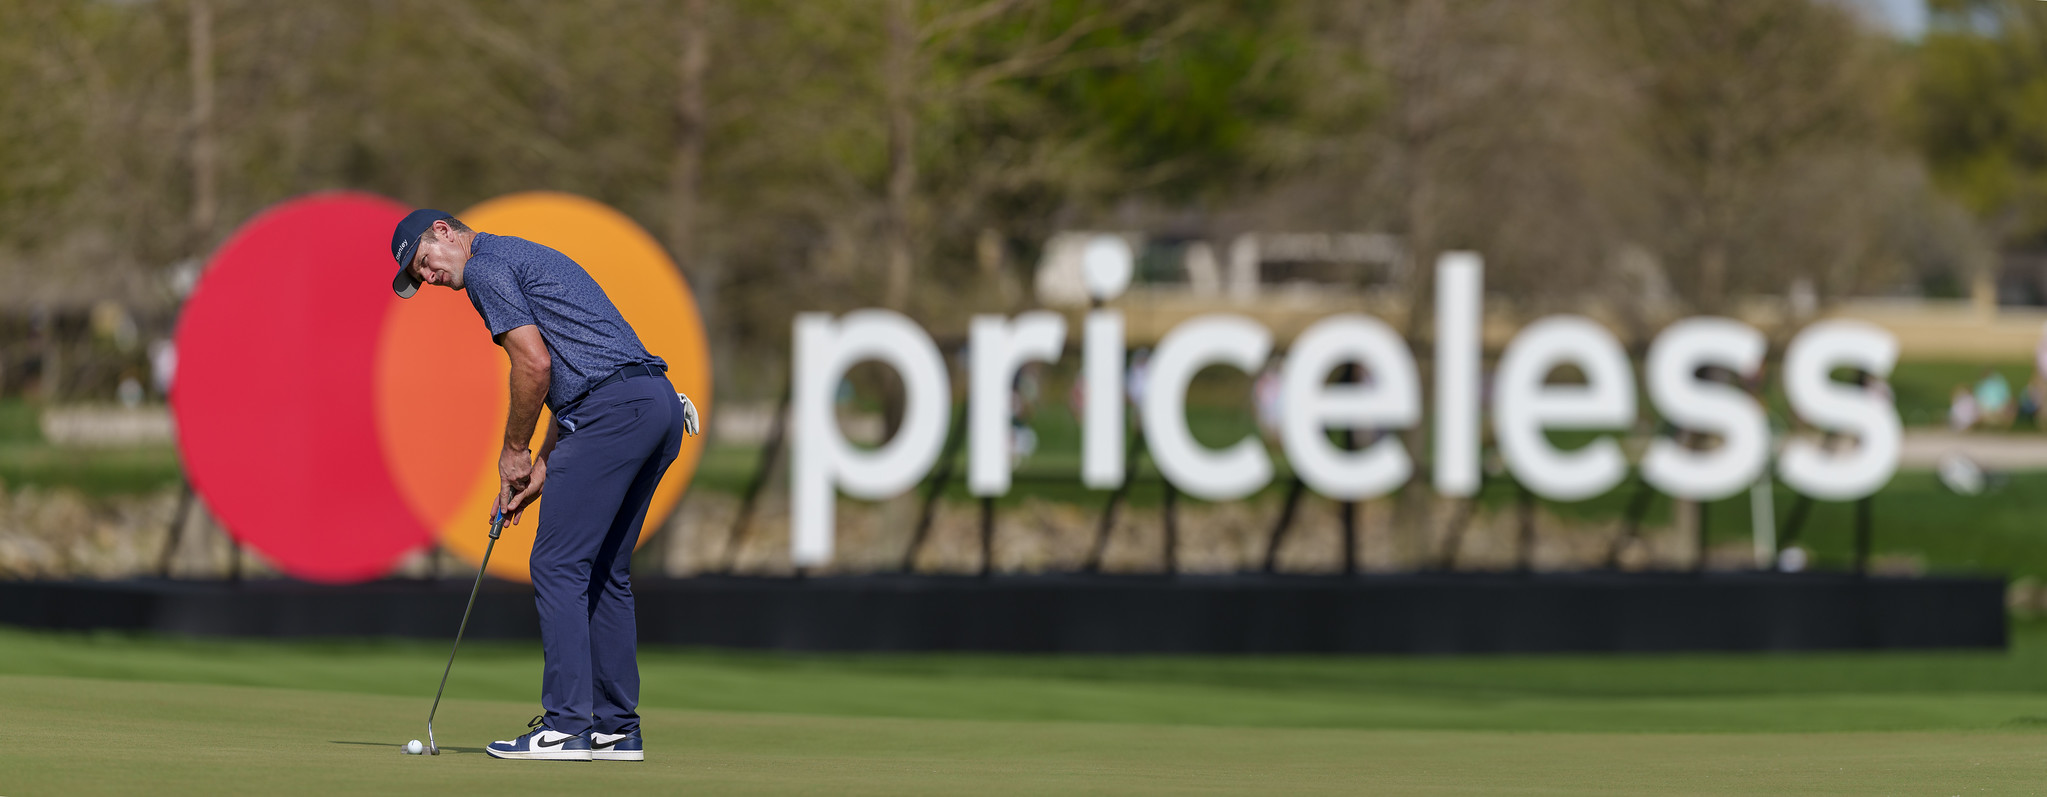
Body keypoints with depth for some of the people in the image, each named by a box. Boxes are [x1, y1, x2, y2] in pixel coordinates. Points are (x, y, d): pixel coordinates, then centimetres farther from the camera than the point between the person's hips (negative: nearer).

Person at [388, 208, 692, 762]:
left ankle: (567, 726, -11)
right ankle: (617, 729, 13)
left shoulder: (485, 267, -1)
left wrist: (513, 452, 2)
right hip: (661, 407, 10)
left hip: (612, 407, -10)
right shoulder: (528, 259, 29)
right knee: (605, 572, 14)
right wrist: (540, 468, 20)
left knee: (559, 565, -7)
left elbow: (535, 364, -11)